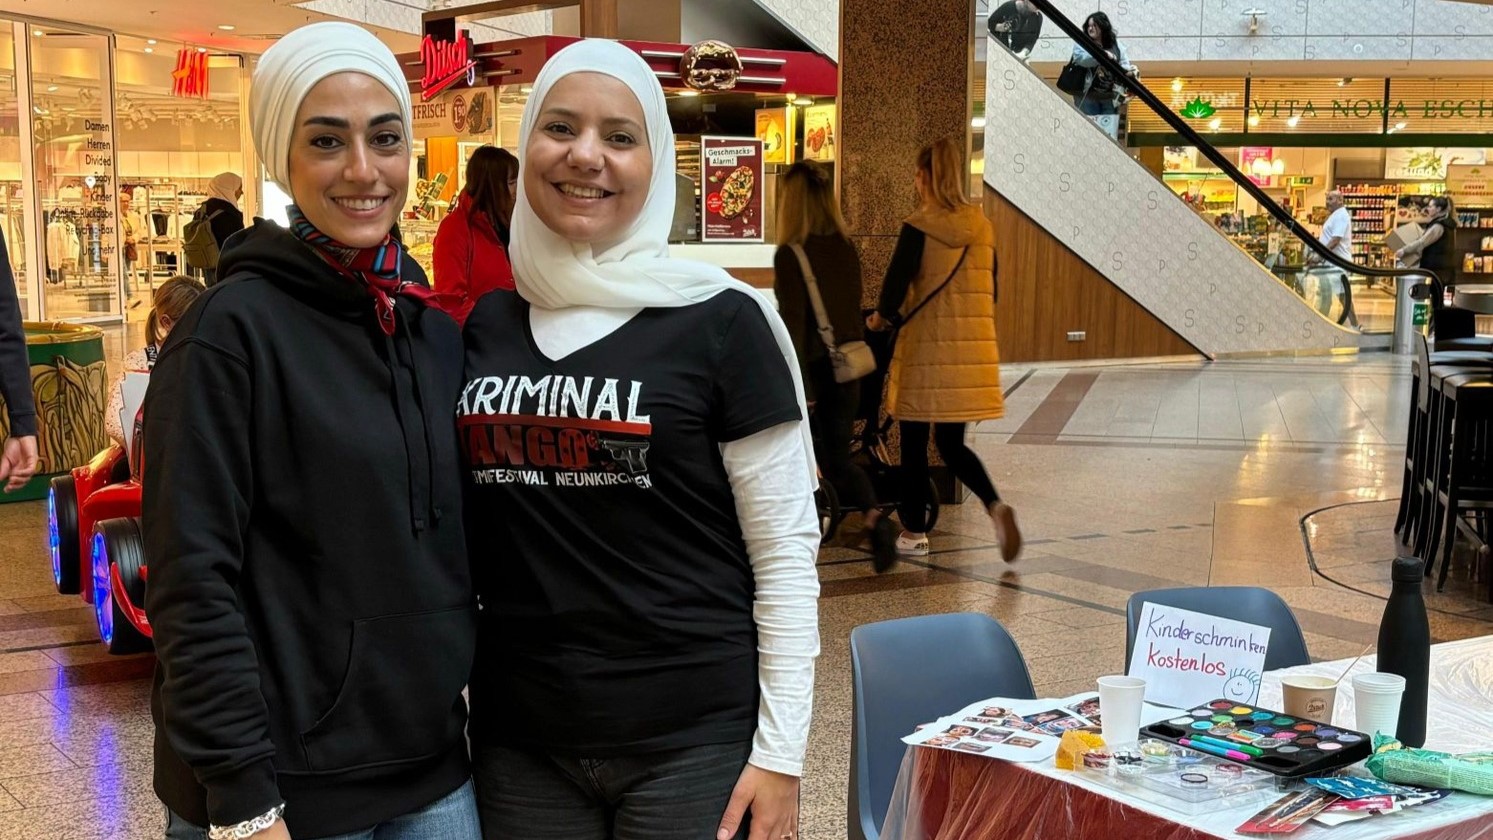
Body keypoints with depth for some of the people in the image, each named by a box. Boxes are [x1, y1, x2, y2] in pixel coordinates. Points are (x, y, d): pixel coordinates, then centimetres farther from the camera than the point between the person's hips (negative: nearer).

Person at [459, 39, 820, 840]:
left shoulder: (721, 320, -8)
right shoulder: (487, 326, 5)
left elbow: (786, 551, -7)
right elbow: (472, 533, 13)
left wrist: (780, 750, -10)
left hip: (694, 740, -3)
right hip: (517, 740, 4)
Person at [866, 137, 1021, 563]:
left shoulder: (919, 227, -10)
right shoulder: (982, 226, 7)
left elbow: (894, 289, -12)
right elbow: (989, 291, 13)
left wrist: (882, 317, 9)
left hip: (927, 348, -5)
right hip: (973, 349, 5)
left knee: (914, 442, 9)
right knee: (951, 443, 14)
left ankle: (913, 532, 17)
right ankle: (995, 504, -8)